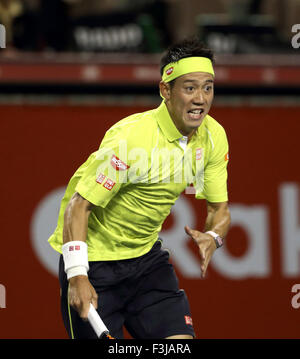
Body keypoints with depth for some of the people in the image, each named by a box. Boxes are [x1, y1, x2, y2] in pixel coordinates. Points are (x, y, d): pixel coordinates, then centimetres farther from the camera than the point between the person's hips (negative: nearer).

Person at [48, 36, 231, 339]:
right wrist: (77, 276, -35)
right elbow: (78, 206, -25)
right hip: (94, 258, -6)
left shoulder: (214, 137, -6)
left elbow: (220, 208, 4)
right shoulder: (129, 137, -27)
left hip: (147, 254, 6)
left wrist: (212, 237, -20)